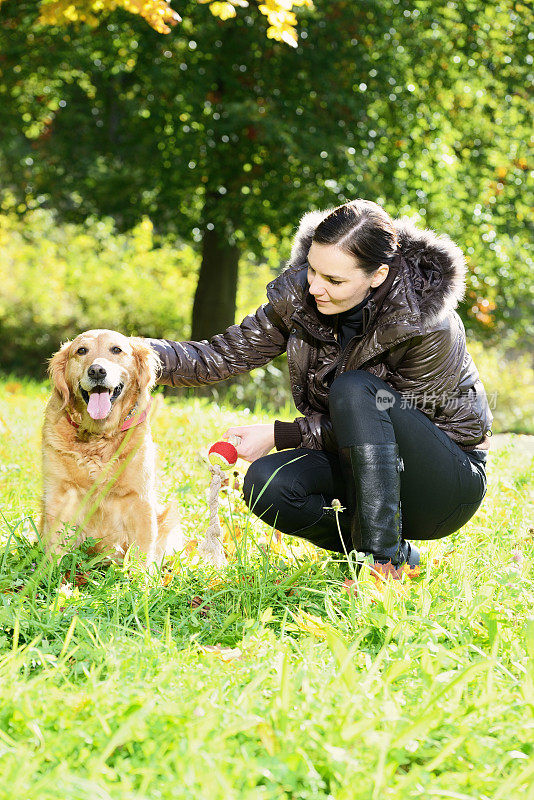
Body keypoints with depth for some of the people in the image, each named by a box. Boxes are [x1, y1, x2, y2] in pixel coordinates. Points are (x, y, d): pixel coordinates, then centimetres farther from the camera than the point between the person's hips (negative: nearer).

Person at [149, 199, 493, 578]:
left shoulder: (427, 327, -26)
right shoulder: (300, 294, -10)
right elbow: (223, 356, -4)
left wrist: (279, 435, -21)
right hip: (357, 462, 6)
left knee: (354, 390, -31)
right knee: (266, 484, -24)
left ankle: (383, 561, -30)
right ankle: (399, 552, -5)